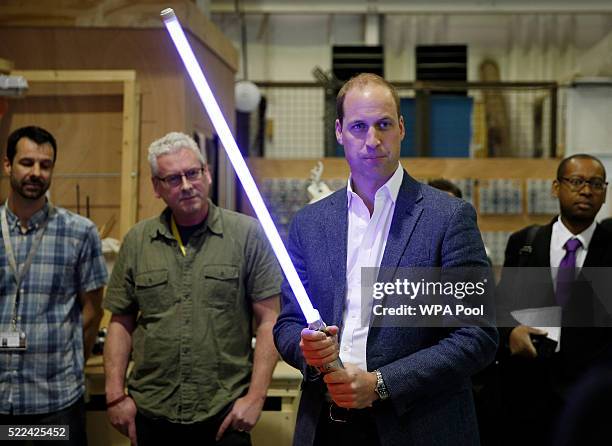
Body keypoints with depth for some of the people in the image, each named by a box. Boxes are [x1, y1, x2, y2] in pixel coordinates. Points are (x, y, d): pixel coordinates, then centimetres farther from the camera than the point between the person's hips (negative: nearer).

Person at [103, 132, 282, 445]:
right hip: (150, 414, 3)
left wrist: (256, 397, -9)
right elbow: (121, 323, 10)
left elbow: (269, 320, -4)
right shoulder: (136, 242, 6)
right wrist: (115, 395, 2)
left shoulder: (247, 235, -3)